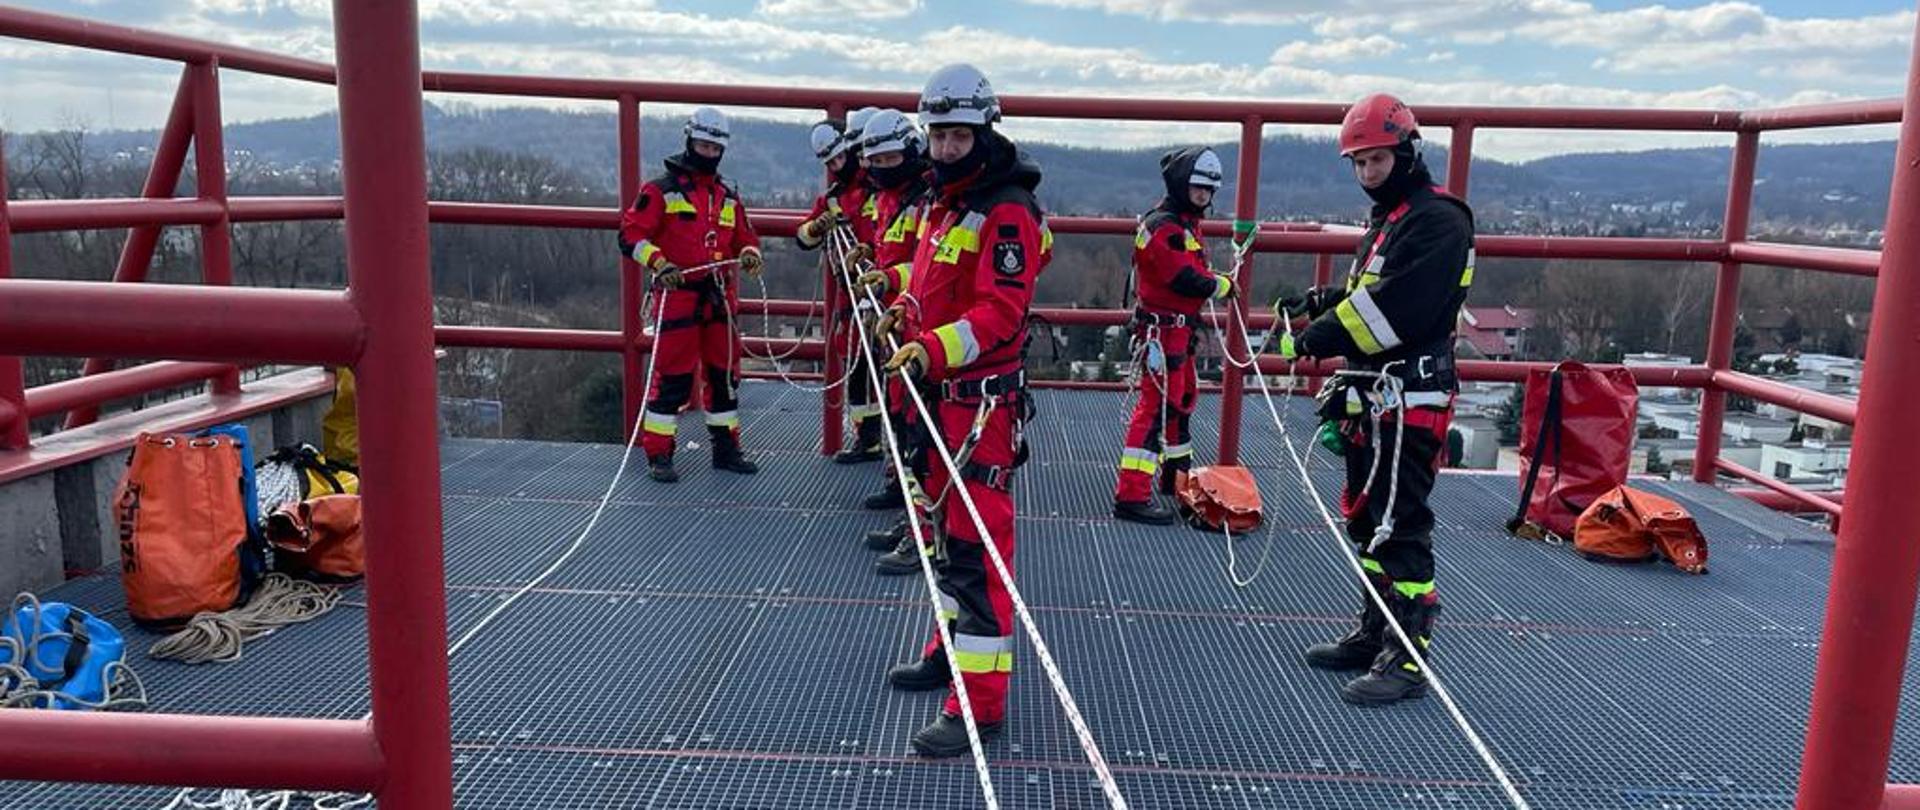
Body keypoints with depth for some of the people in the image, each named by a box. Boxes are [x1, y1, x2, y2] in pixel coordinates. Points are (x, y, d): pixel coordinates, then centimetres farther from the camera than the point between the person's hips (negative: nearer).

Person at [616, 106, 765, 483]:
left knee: (726, 373, 10)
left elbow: (745, 238, 22)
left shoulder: (728, 198, 18)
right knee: (671, 377, -6)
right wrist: (658, 263, -20)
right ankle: (658, 455, 2)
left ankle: (726, 448, 22)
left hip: (719, 298, 6)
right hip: (677, 296, -6)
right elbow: (631, 234, -5)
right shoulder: (661, 190, 0)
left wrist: (750, 254, -1)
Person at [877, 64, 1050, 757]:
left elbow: (999, 311, -23)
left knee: (978, 542, -10)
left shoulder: (1006, 210, -14)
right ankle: (952, 648, 36)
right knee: (946, 523, 20)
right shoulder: (944, 201, 16)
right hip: (940, 390, 10)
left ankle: (981, 699, -5)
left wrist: (934, 349, -34)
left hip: (983, 397, -10)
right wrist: (906, 312, 5)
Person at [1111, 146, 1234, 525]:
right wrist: (1221, 285, -7)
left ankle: (1176, 473, 37)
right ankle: (1132, 494, -13)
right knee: (1158, 404, -13)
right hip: (1162, 327, -11)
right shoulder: (1163, 225, -17)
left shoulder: (1187, 223, 16)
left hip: (1180, 327, 11)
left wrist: (1213, 281, 1)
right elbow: (1184, 278, -22)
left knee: (1183, 397, 21)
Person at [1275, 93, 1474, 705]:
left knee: (1399, 527, -8)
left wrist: (1320, 339, -19)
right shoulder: (1389, 217, 20)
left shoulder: (1437, 219, -13)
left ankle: (1407, 659, -1)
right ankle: (1376, 635, 29)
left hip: (1410, 400, -10)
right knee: (1368, 518, 16)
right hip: (1373, 395, 10)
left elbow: (1398, 309, -23)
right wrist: (1323, 302, 9)